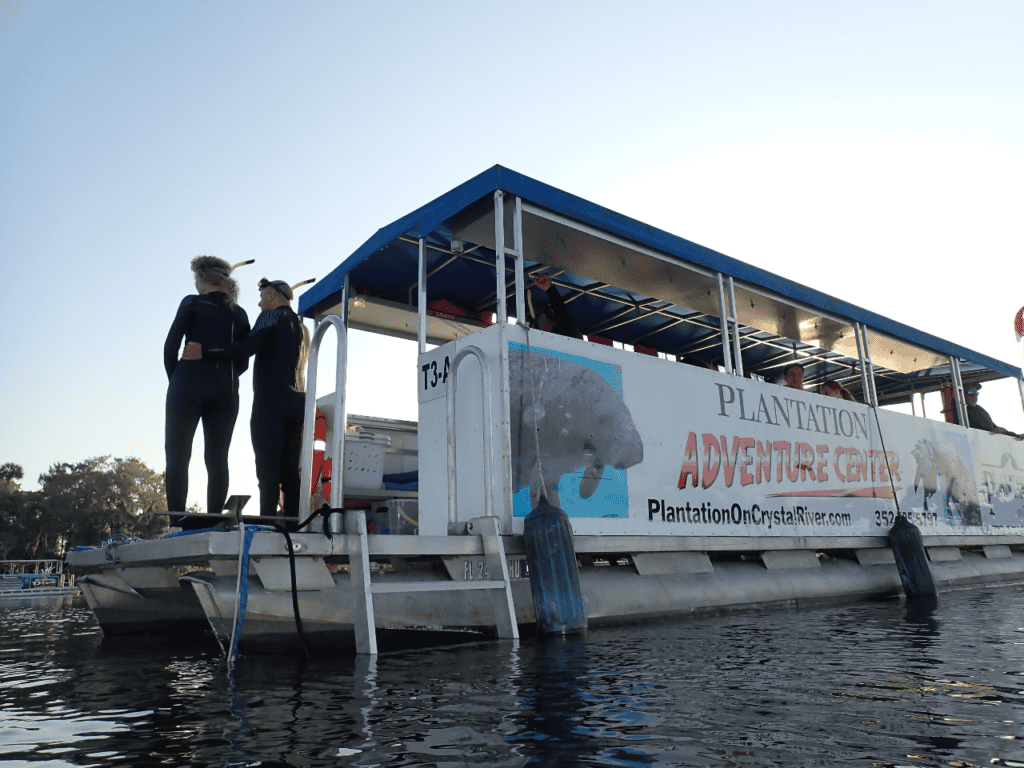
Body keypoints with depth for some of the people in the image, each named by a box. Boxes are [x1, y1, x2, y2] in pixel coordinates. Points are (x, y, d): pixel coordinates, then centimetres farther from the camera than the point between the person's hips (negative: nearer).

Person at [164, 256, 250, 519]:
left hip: (189, 386, -4)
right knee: (217, 459, 5)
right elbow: (243, 361, 10)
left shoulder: (193, 303, 1)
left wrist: (174, 379, 7)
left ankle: (176, 523, -8)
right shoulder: (239, 314, 13)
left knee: (177, 455, -1)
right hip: (226, 392, 4)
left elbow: (171, 345, -4)